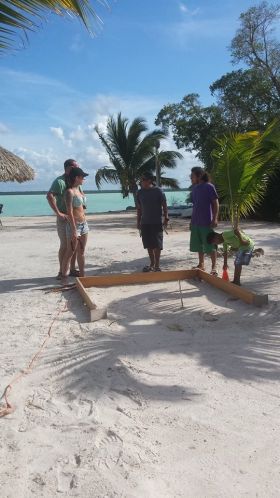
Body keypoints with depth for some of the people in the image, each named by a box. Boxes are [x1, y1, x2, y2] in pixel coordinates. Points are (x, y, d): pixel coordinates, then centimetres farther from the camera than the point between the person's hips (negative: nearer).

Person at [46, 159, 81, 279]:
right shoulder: (60, 181, -14)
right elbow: (49, 196, -27)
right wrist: (58, 213, -28)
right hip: (64, 218, -7)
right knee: (64, 245, -2)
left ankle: (72, 269, 22)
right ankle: (61, 271, 9)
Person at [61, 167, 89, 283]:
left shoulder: (79, 189, 11)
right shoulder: (70, 192, -14)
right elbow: (69, 212, -19)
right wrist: (74, 230, -22)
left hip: (83, 224, 8)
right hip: (74, 225, -8)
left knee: (81, 252, 13)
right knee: (70, 252, -2)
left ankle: (82, 275, 21)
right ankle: (64, 276, 7)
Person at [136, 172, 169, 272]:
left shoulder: (158, 191, -6)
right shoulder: (140, 192, 6)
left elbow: (164, 205, -4)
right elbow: (139, 208, 12)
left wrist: (166, 218, -10)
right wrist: (138, 222, 11)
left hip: (157, 222, -4)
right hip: (145, 223, 4)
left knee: (157, 244, -1)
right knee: (148, 245, 9)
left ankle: (157, 265, 7)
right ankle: (152, 264, 21)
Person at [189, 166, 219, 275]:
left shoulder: (209, 187, -8)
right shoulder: (194, 188, 11)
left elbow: (215, 203, -9)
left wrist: (215, 219, -16)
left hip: (206, 222, -7)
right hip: (195, 222, 7)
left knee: (210, 245, -1)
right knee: (198, 245, 13)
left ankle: (214, 267, 5)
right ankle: (201, 264, 25)